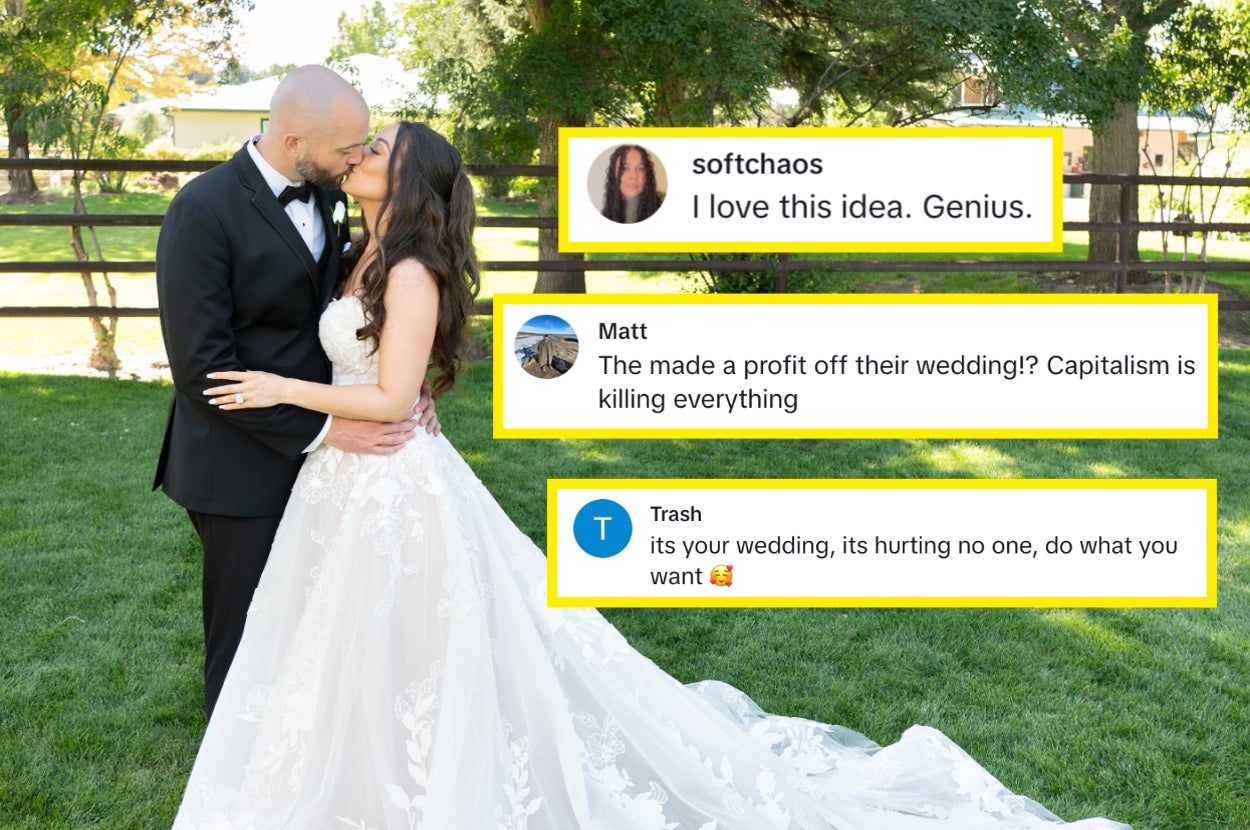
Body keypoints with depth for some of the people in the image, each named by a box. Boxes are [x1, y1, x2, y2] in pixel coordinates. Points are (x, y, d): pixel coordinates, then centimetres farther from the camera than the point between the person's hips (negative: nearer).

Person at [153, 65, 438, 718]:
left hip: (313, 448, 6)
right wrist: (323, 429, -22)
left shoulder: (325, 194, 2)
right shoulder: (203, 210, -20)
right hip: (244, 462, -6)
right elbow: (201, 367, -22)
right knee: (246, 633, 10)